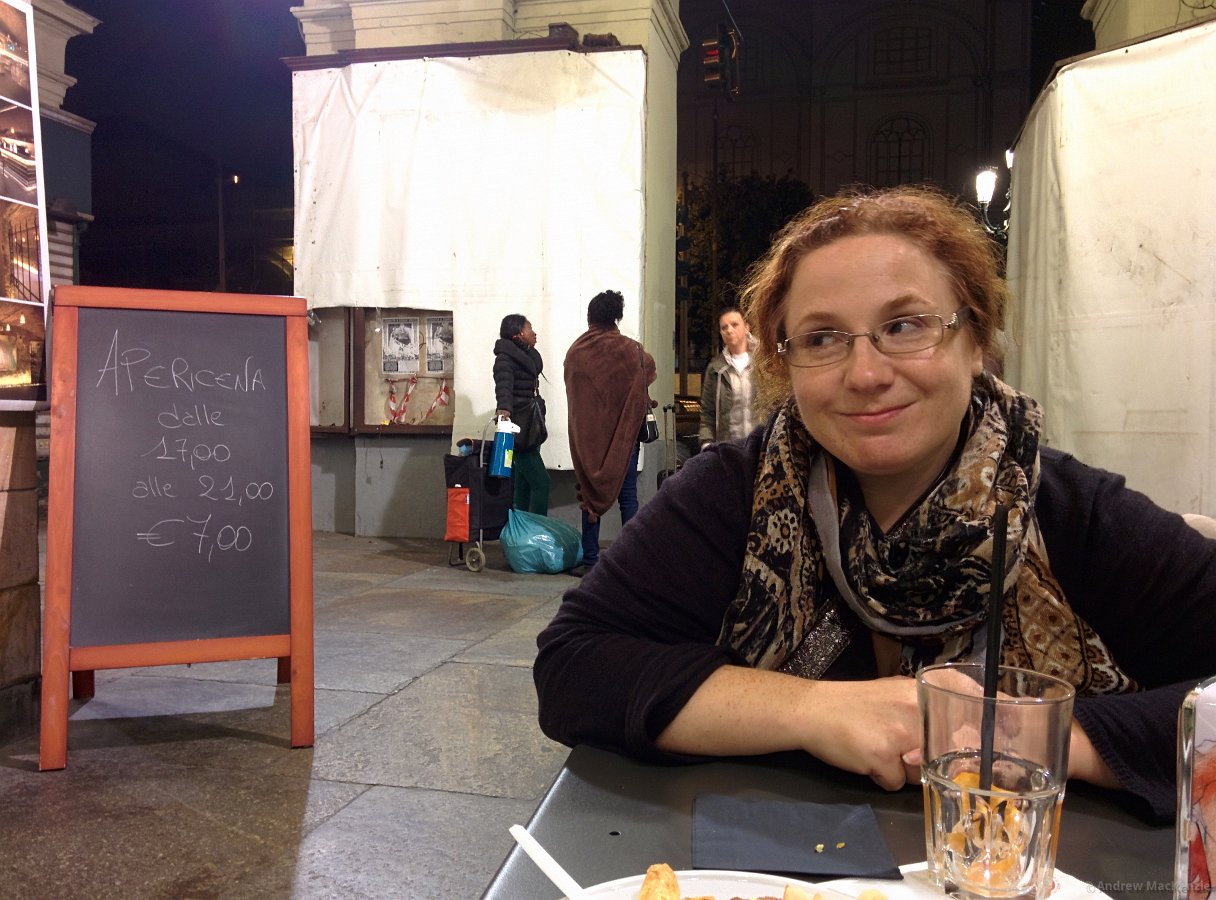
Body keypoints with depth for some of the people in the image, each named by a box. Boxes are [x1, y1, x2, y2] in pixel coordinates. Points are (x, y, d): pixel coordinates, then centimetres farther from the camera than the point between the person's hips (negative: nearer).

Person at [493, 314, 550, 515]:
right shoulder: (506, 358, -13)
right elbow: (503, 385, -31)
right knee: (540, 482, -14)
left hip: (529, 428, 9)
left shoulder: (527, 356, 15)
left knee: (524, 486, 12)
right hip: (518, 429, -9)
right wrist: (504, 408, -51)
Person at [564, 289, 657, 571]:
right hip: (623, 434, -1)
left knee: (590, 491, 7)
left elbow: (572, 395, 3)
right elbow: (650, 371, 10)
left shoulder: (575, 351, -3)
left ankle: (590, 559, 8)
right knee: (627, 495, 6)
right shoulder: (630, 350, -7)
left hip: (586, 435, 1)